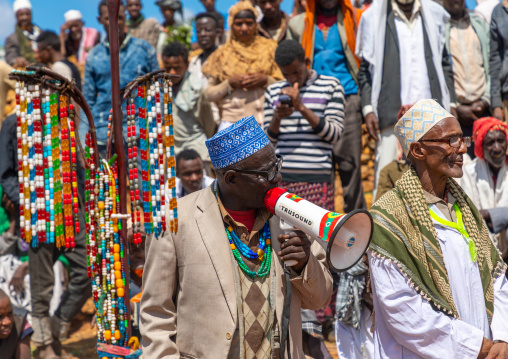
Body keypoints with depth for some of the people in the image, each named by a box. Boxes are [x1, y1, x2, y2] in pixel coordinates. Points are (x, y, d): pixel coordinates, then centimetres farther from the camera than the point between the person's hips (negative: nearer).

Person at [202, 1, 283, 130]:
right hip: (232, 121, 0)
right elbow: (209, 94, 9)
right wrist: (230, 83, -6)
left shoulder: (269, 48, 13)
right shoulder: (221, 54, 13)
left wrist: (265, 80, -6)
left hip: (265, 120, 0)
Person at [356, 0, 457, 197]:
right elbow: (366, 69, 5)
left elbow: (444, 63, 18)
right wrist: (368, 109, -4)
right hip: (391, 113, -3)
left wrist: (450, 103, 12)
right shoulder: (374, 17, 6)